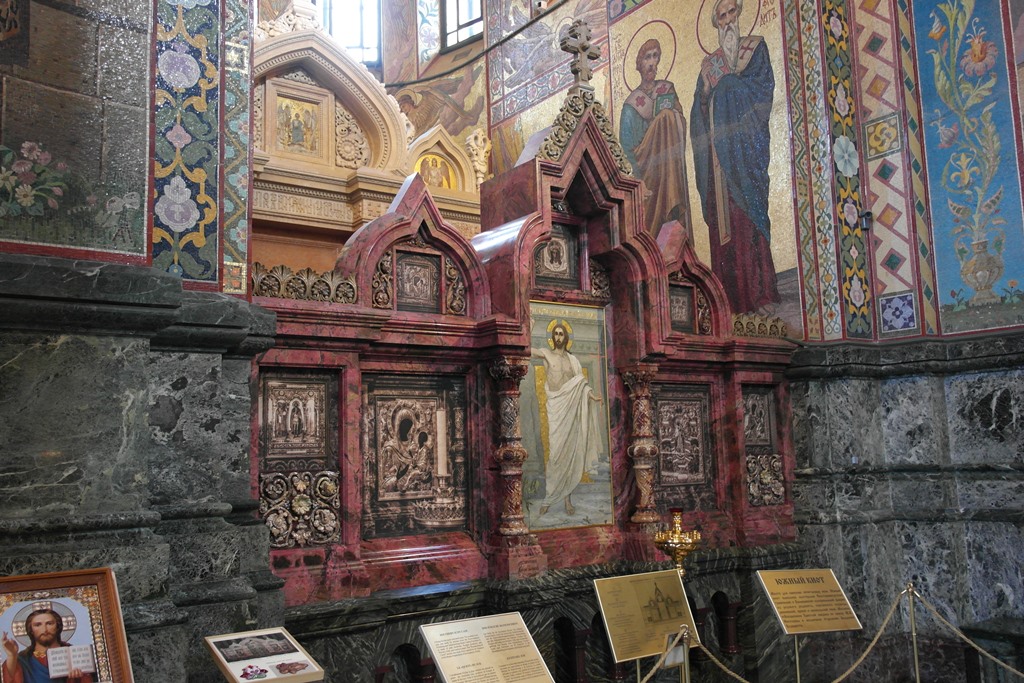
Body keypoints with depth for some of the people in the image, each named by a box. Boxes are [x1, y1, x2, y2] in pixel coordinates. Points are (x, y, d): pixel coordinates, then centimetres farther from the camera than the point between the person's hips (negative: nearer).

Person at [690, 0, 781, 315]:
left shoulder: (755, 47, 11)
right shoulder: (709, 63, 22)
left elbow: (762, 85, -5)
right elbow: (700, 106, 14)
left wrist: (725, 81, -2)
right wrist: (707, 92, -5)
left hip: (745, 144, -4)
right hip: (718, 148, 4)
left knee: (748, 213, -13)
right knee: (721, 216, -5)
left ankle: (759, 293, -13)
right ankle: (731, 295, -4)